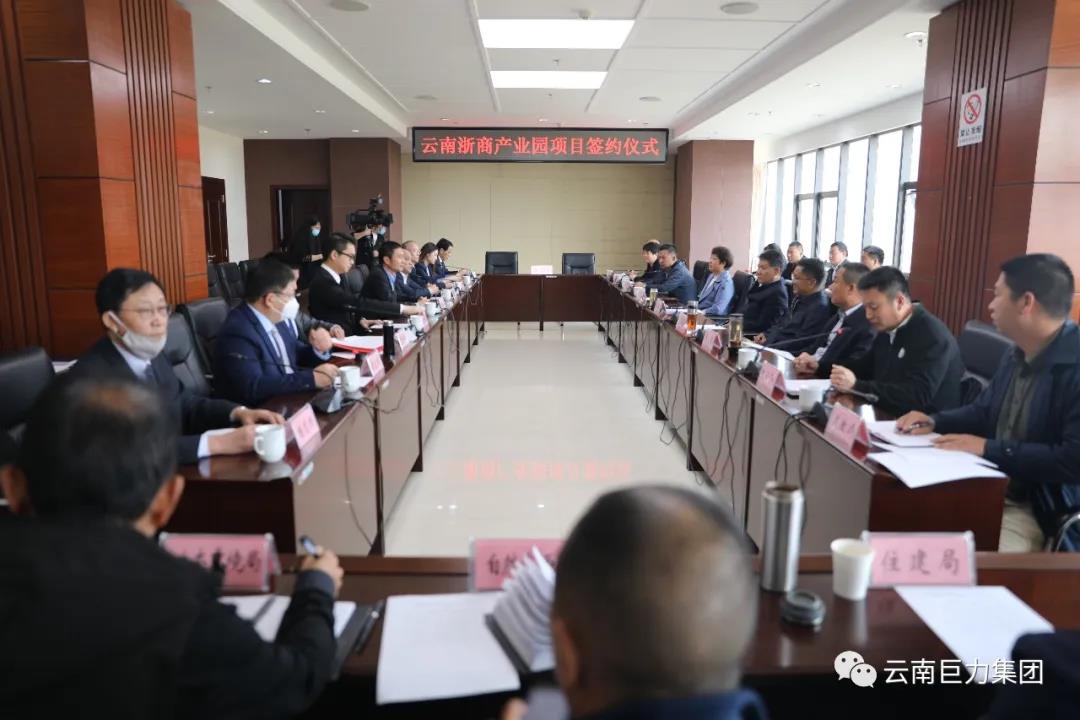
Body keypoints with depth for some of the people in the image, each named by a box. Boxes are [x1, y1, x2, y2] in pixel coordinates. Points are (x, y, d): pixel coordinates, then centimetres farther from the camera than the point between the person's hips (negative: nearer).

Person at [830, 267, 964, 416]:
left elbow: (917, 396, -26)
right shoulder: (887, 330, 8)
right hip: (887, 419, 7)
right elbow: (863, 368, 18)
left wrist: (856, 386, -28)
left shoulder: (932, 337, -16)